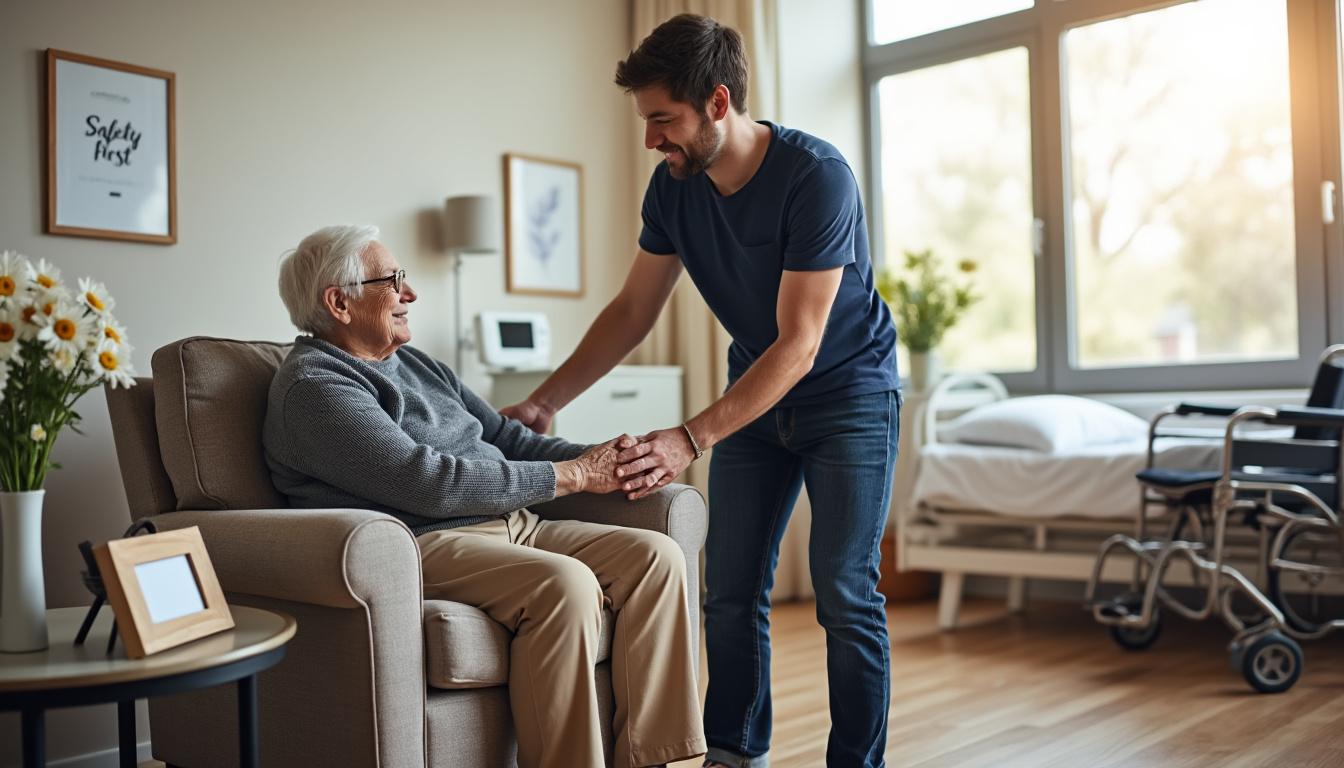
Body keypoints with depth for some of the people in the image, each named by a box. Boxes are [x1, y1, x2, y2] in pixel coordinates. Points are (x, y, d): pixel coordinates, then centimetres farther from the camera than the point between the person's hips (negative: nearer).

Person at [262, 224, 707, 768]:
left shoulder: (416, 364, 23)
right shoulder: (313, 386, -6)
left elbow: (507, 438, 20)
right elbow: (425, 483, -18)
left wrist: (599, 459, 0)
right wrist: (573, 475, -14)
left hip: (509, 524, 9)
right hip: (421, 544, -9)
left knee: (656, 555, -9)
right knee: (565, 583, -33)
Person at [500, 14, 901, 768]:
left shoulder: (816, 176, -26)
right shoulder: (674, 187, -8)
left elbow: (798, 344, -29)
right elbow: (633, 311, 1)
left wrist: (691, 439, -35)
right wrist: (544, 403, -6)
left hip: (848, 391, -5)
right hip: (756, 394, 6)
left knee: (845, 596, -7)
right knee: (731, 592, 4)